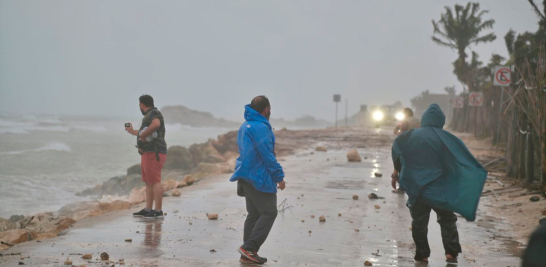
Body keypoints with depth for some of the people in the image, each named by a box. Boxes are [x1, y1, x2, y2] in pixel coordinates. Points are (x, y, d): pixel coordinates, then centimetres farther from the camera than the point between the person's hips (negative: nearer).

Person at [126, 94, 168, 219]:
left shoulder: (153, 113, -9)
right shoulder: (150, 116, 21)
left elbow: (156, 125, -33)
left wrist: (143, 134, -23)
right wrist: (133, 132, 47)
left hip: (154, 154, -11)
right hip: (148, 153, 11)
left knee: (155, 181, -11)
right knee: (149, 182, 12)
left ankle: (158, 211, -12)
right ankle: (147, 210, 16)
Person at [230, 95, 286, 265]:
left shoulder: (245, 127, 15)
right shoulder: (261, 127, -16)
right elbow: (268, 155, -17)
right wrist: (279, 177, -11)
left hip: (247, 177, 10)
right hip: (259, 178, -10)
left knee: (254, 214, 11)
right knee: (269, 213, -5)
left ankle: (248, 253, 10)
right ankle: (249, 247, -11)